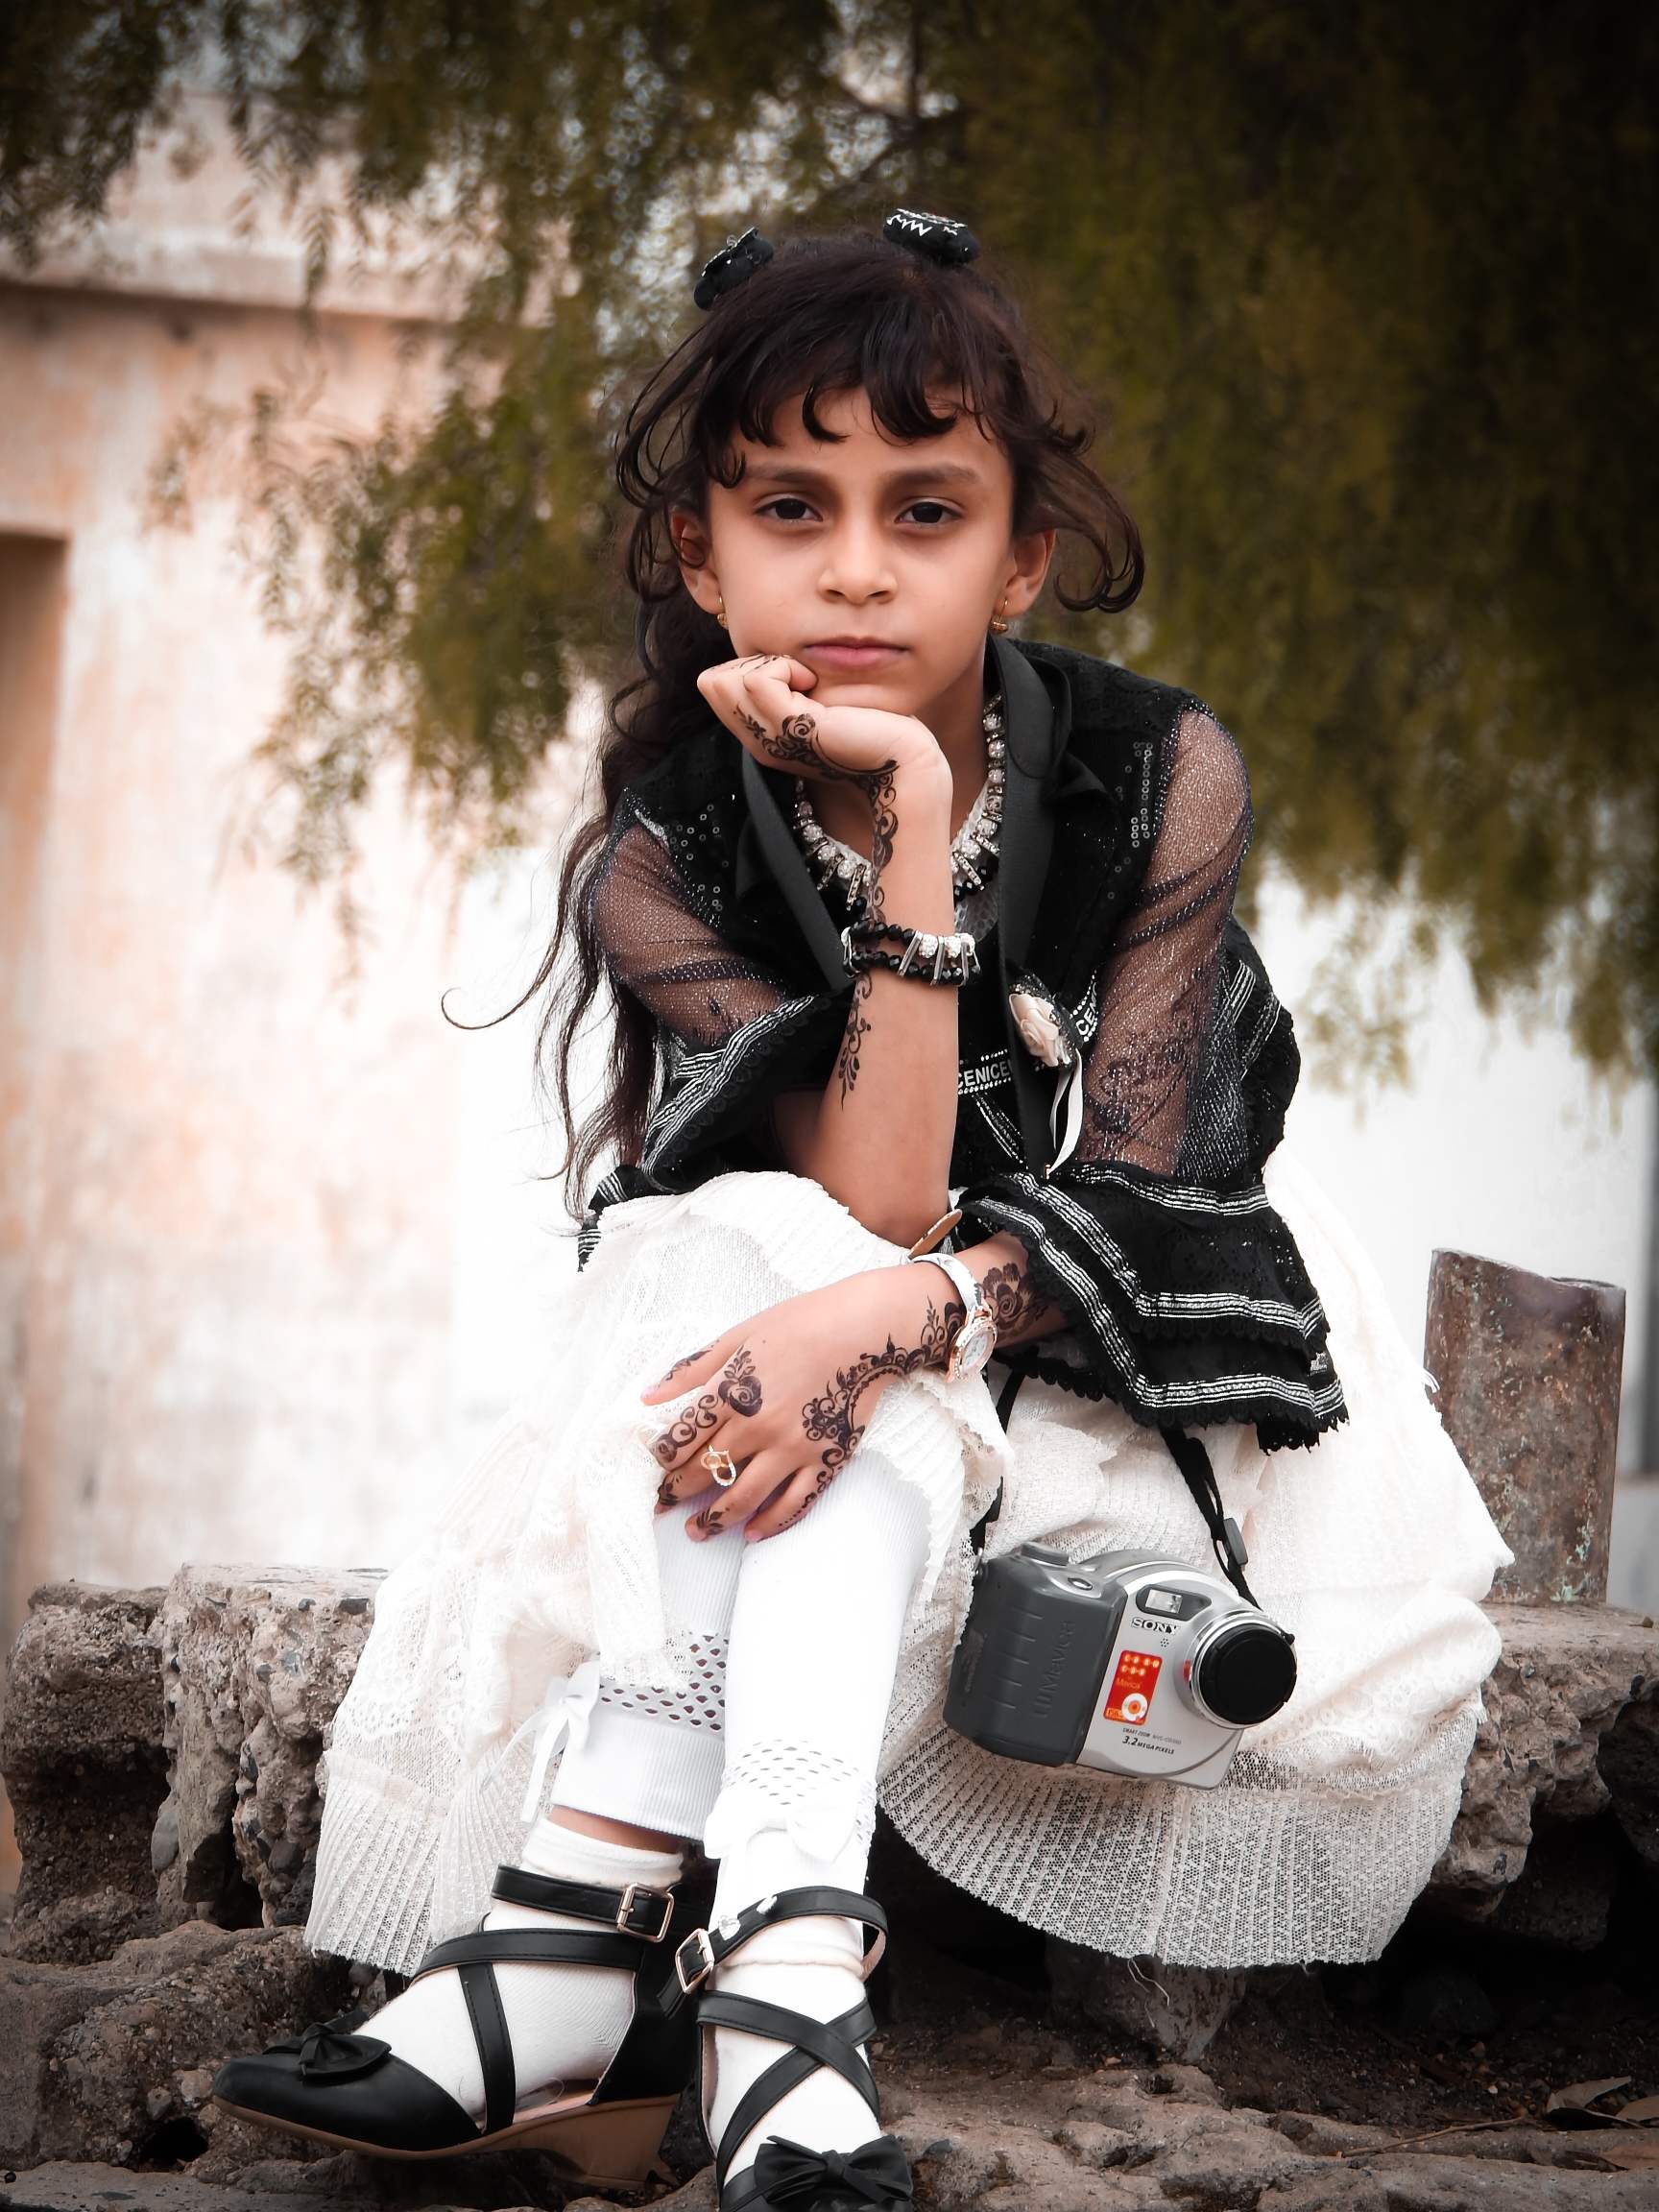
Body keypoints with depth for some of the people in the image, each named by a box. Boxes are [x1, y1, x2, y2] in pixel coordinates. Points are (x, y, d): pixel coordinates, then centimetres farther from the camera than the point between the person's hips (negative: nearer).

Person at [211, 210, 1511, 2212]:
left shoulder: (1158, 776, -13)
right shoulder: (656, 861, -12)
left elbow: (1120, 1208, -20)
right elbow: (879, 1204, -25)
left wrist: (888, 1318, -41)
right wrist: (911, 834, -32)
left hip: (1115, 1364, -1)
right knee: (777, 1269, -33)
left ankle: (588, 1912, -44)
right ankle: (781, 1952, -46)